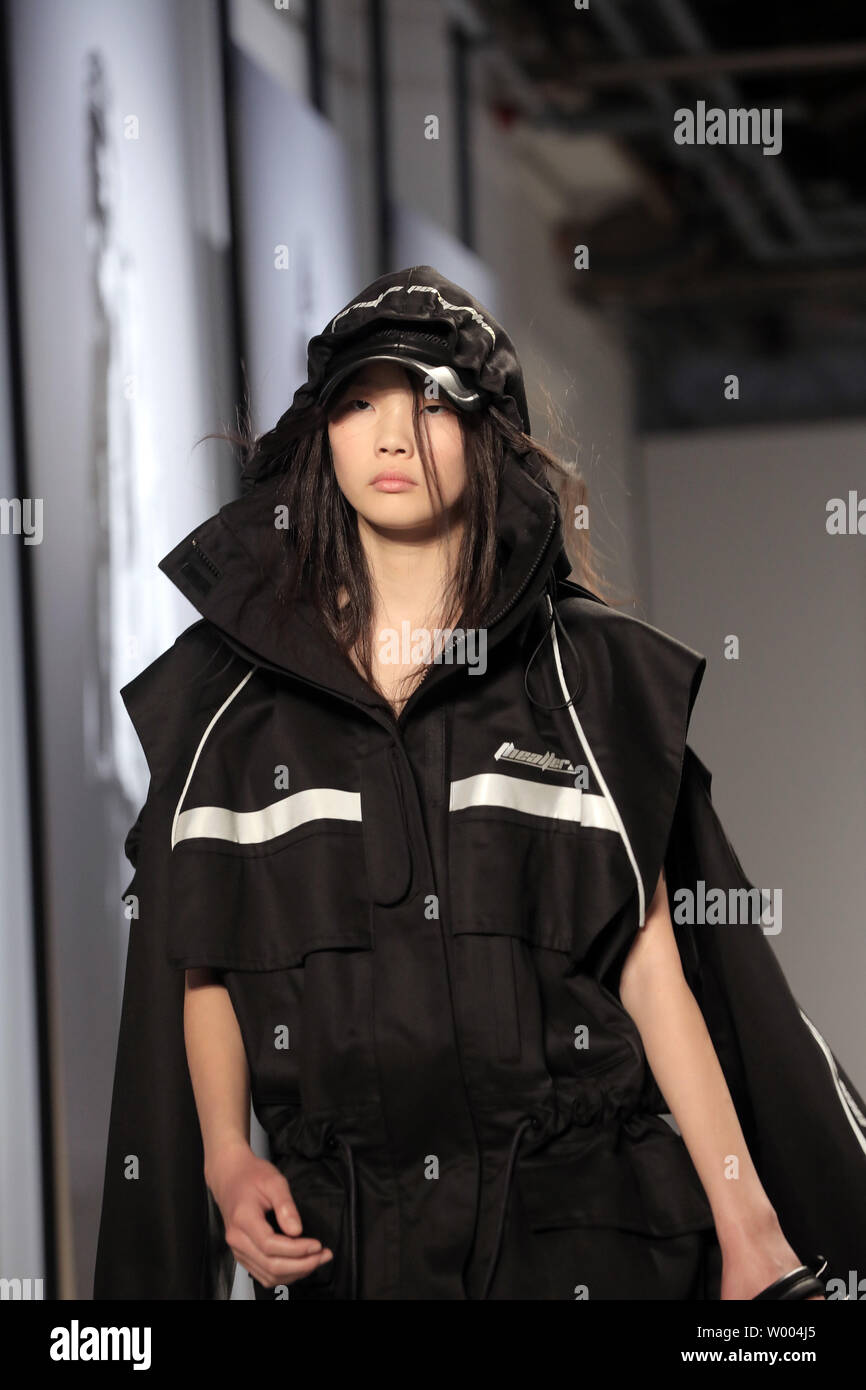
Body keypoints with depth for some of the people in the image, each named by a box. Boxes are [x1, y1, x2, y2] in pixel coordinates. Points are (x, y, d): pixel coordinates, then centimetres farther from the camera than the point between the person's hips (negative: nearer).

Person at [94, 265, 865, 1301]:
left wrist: (747, 1224, -6)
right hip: (332, 1236, 1)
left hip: (580, 1224, -1)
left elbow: (651, 958, 0)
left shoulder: (593, 668, 4)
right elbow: (203, 963, 9)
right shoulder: (228, 690, 7)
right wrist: (225, 1158, -7)